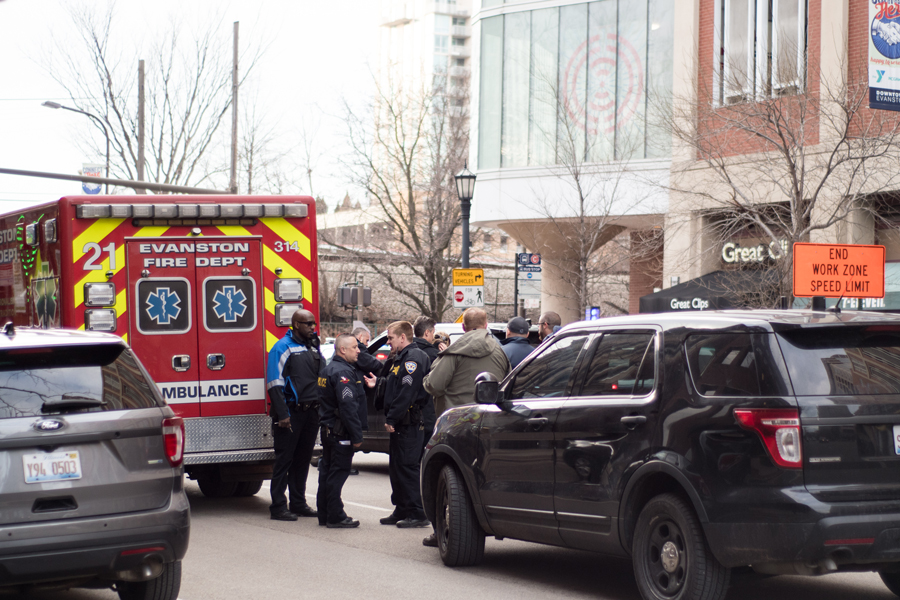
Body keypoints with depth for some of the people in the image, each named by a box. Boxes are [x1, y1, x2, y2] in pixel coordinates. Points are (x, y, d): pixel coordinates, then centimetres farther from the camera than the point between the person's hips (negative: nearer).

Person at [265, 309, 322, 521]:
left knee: (303, 459, 12)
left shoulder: (314, 348, 15)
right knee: (284, 459, -3)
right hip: (291, 413, -7)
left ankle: (299, 503, 19)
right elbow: (275, 384, -12)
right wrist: (282, 414, -19)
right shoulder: (283, 348, -7)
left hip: (311, 413, 7)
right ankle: (278, 506, 0)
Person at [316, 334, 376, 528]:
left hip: (328, 430, 10)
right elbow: (348, 407, -23)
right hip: (340, 432, -10)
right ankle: (335, 517, -3)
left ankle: (324, 515, 21)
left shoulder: (329, 370, 17)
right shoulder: (343, 372, -17)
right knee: (338, 473, -6)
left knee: (327, 472, 14)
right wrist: (356, 436, -21)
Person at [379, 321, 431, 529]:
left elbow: (406, 393, -22)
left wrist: (392, 419, -21)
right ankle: (402, 511, 21)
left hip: (409, 423, -11)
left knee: (407, 467, -10)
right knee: (396, 467, 14)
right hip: (399, 423, 11)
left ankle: (417, 514, -7)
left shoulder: (414, 358, -14)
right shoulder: (401, 358, 20)